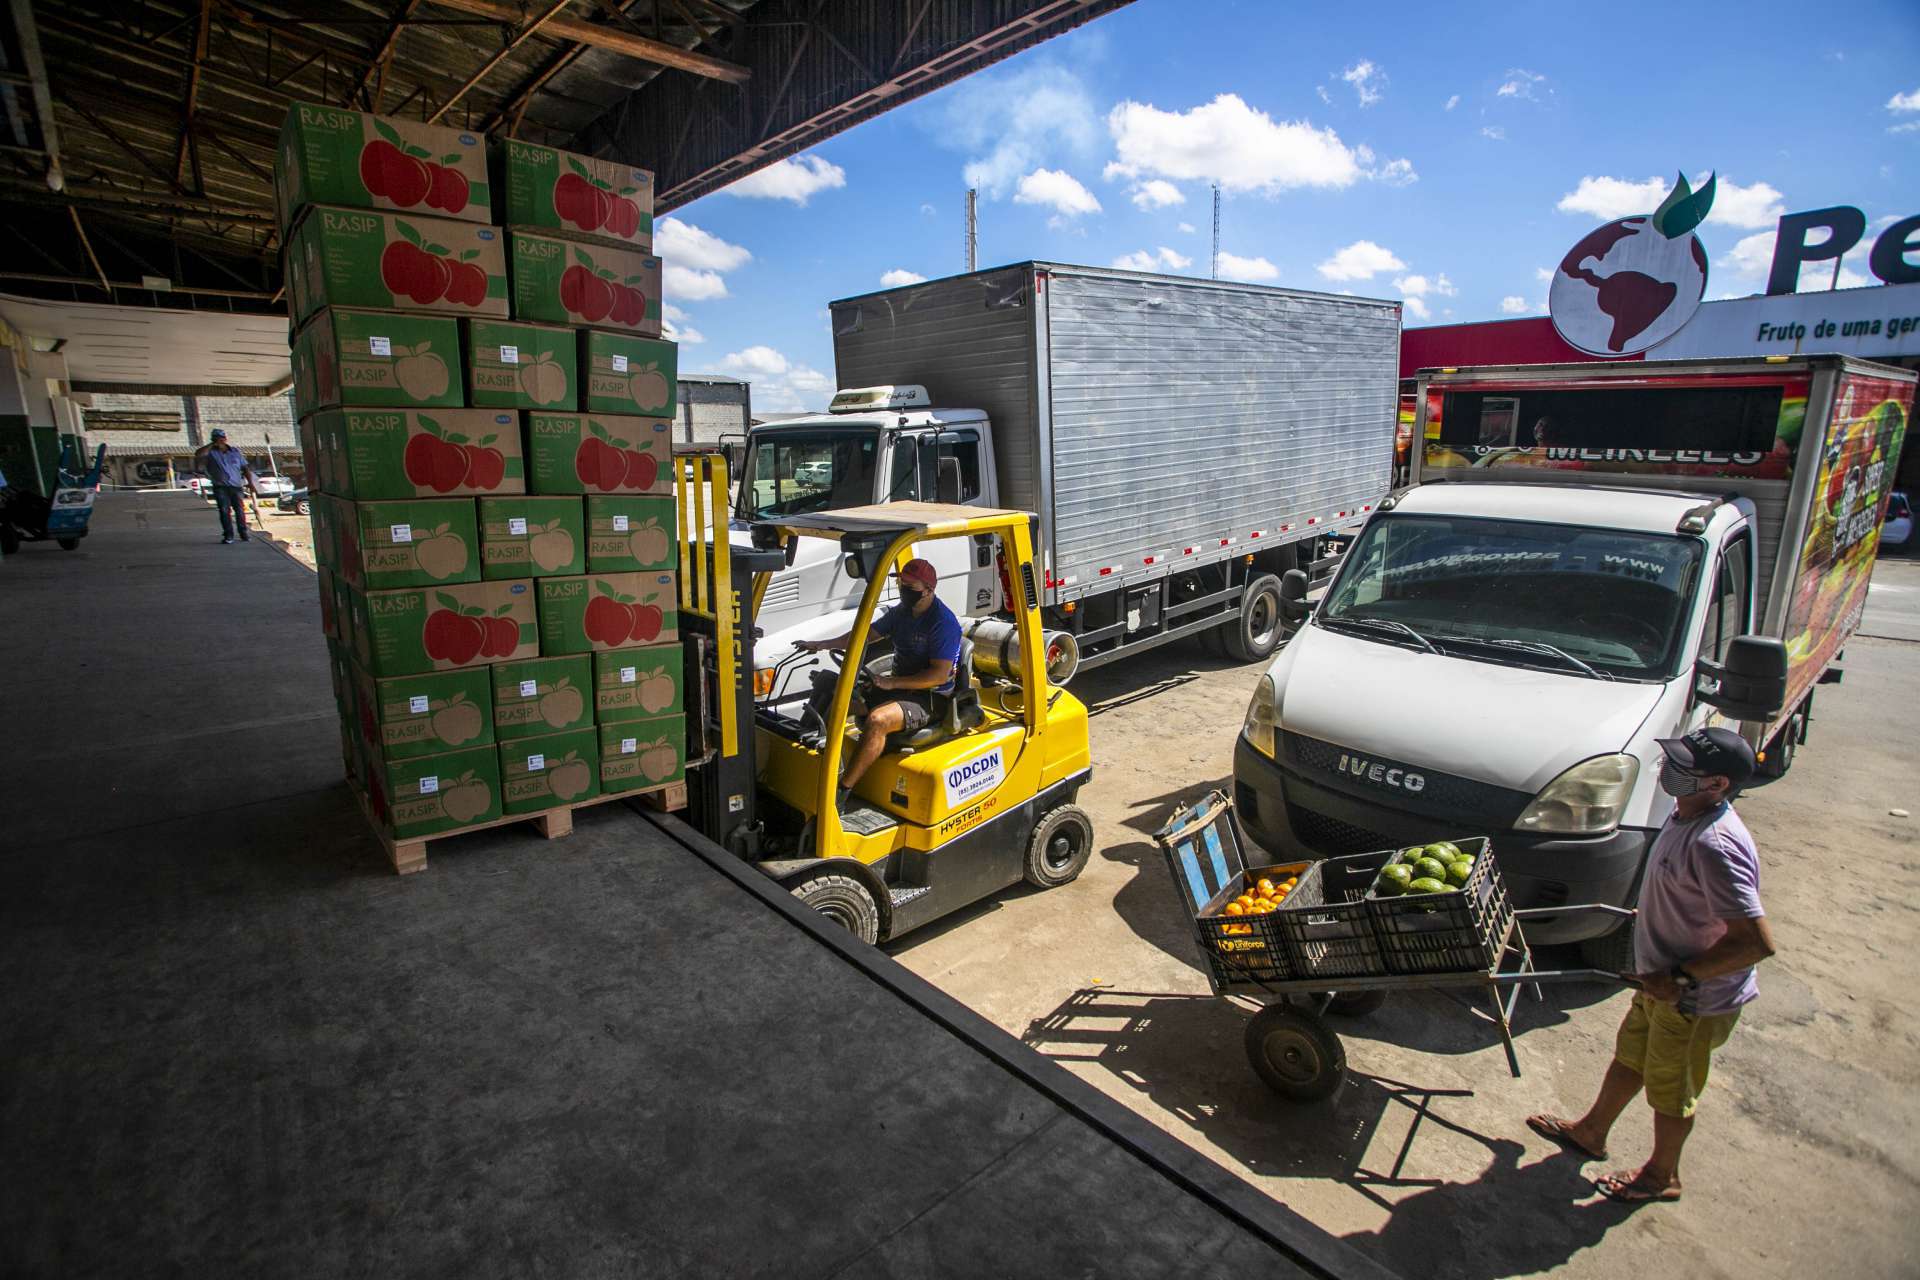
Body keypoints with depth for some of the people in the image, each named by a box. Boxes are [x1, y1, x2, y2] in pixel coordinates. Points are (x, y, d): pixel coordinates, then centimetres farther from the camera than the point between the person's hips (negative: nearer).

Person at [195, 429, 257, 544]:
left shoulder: (235, 451, 14)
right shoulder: (211, 452, 7)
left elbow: (245, 468, 14)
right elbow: (198, 455, -15)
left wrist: (250, 482, 3)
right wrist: (211, 445, -6)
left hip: (236, 486, 1)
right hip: (220, 487, -1)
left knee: (240, 510, -4)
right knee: (224, 511, -6)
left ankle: (243, 533, 5)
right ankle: (228, 535, -3)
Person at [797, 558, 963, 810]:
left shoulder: (944, 622, -17)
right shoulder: (901, 612, 9)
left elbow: (940, 675, -23)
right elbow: (866, 634, 17)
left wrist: (892, 682, -23)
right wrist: (822, 644, 8)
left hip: (930, 698, -9)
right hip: (900, 685, 10)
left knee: (877, 720, -34)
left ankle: (842, 792, -27)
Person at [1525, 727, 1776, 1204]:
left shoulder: (1715, 846, -34)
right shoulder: (1688, 814, -5)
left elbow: (1758, 941, -34)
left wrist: (1680, 977, -24)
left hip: (1695, 1001, -8)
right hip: (1662, 979, 8)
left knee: (1671, 1088, 15)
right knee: (1630, 1057, 25)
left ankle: (1661, 1175, 40)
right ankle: (1591, 1132, 46)